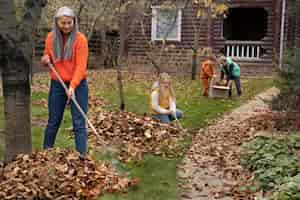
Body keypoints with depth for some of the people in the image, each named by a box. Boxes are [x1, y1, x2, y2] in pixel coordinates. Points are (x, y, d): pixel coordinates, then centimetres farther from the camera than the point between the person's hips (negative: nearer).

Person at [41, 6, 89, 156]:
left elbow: (81, 66, -17)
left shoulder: (80, 39, -12)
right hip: (57, 85, 4)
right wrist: (45, 60, -8)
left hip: (78, 85, -4)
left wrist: (73, 86, -29)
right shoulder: (51, 38, 1)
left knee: (79, 123, -4)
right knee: (53, 122, 14)